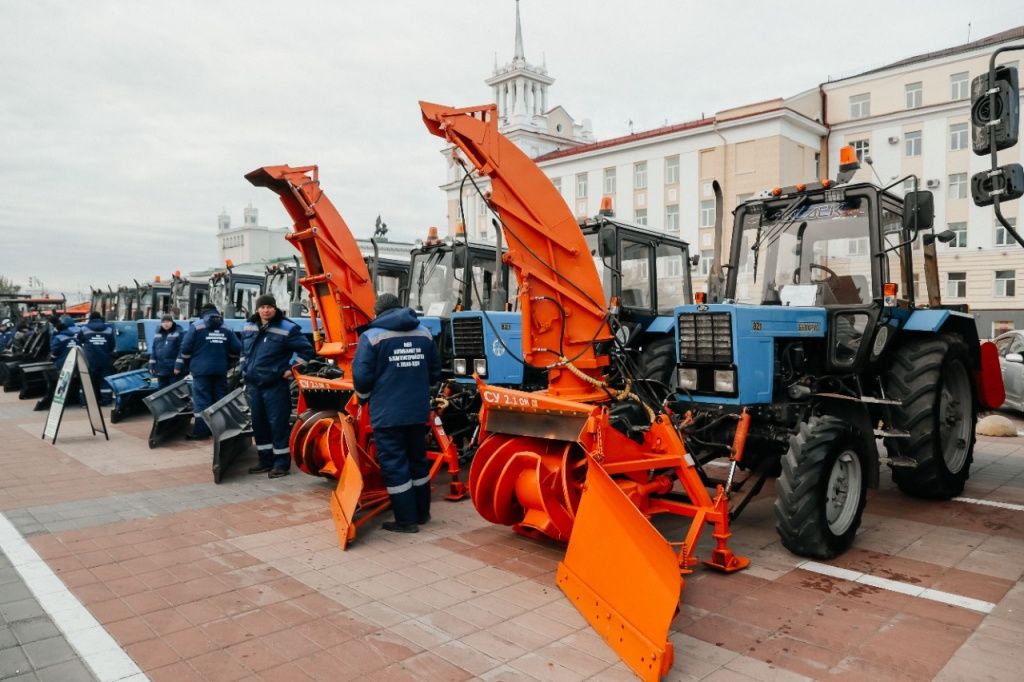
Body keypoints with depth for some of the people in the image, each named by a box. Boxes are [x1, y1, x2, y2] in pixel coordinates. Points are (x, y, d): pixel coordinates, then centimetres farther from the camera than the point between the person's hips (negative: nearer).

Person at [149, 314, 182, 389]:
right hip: (160, 369, 6)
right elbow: (154, 350, 17)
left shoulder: (178, 332, -7)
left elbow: (182, 349, -12)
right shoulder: (158, 333, 13)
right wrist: (152, 366, 13)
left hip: (173, 369, -6)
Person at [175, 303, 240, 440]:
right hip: (221, 370, 3)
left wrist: (179, 366, 3)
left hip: (201, 369, -3)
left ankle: (201, 431, -3)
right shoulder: (226, 328, 9)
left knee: (201, 399, -2)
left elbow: (186, 347, -5)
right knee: (220, 399, 9)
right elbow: (236, 348, 5)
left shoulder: (197, 326, 0)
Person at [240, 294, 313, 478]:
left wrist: (293, 369, -8)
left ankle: (282, 463, 5)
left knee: (278, 423, -4)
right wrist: (245, 369, 19)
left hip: (275, 386, -7)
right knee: (259, 423, 12)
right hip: (253, 384, 7)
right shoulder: (248, 328, 10)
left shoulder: (287, 329, -11)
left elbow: (306, 349, -7)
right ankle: (266, 461, 24)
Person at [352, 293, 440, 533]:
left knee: (394, 465, 3)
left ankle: (407, 520, 7)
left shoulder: (372, 336, -8)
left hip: (387, 412, -5)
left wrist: (364, 398, 9)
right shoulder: (424, 333, 8)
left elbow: (362, 376, -10)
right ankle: (422, 512, 29)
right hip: (418, 411, 5)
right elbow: (435, 372, 12)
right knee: (418, 460, 18)